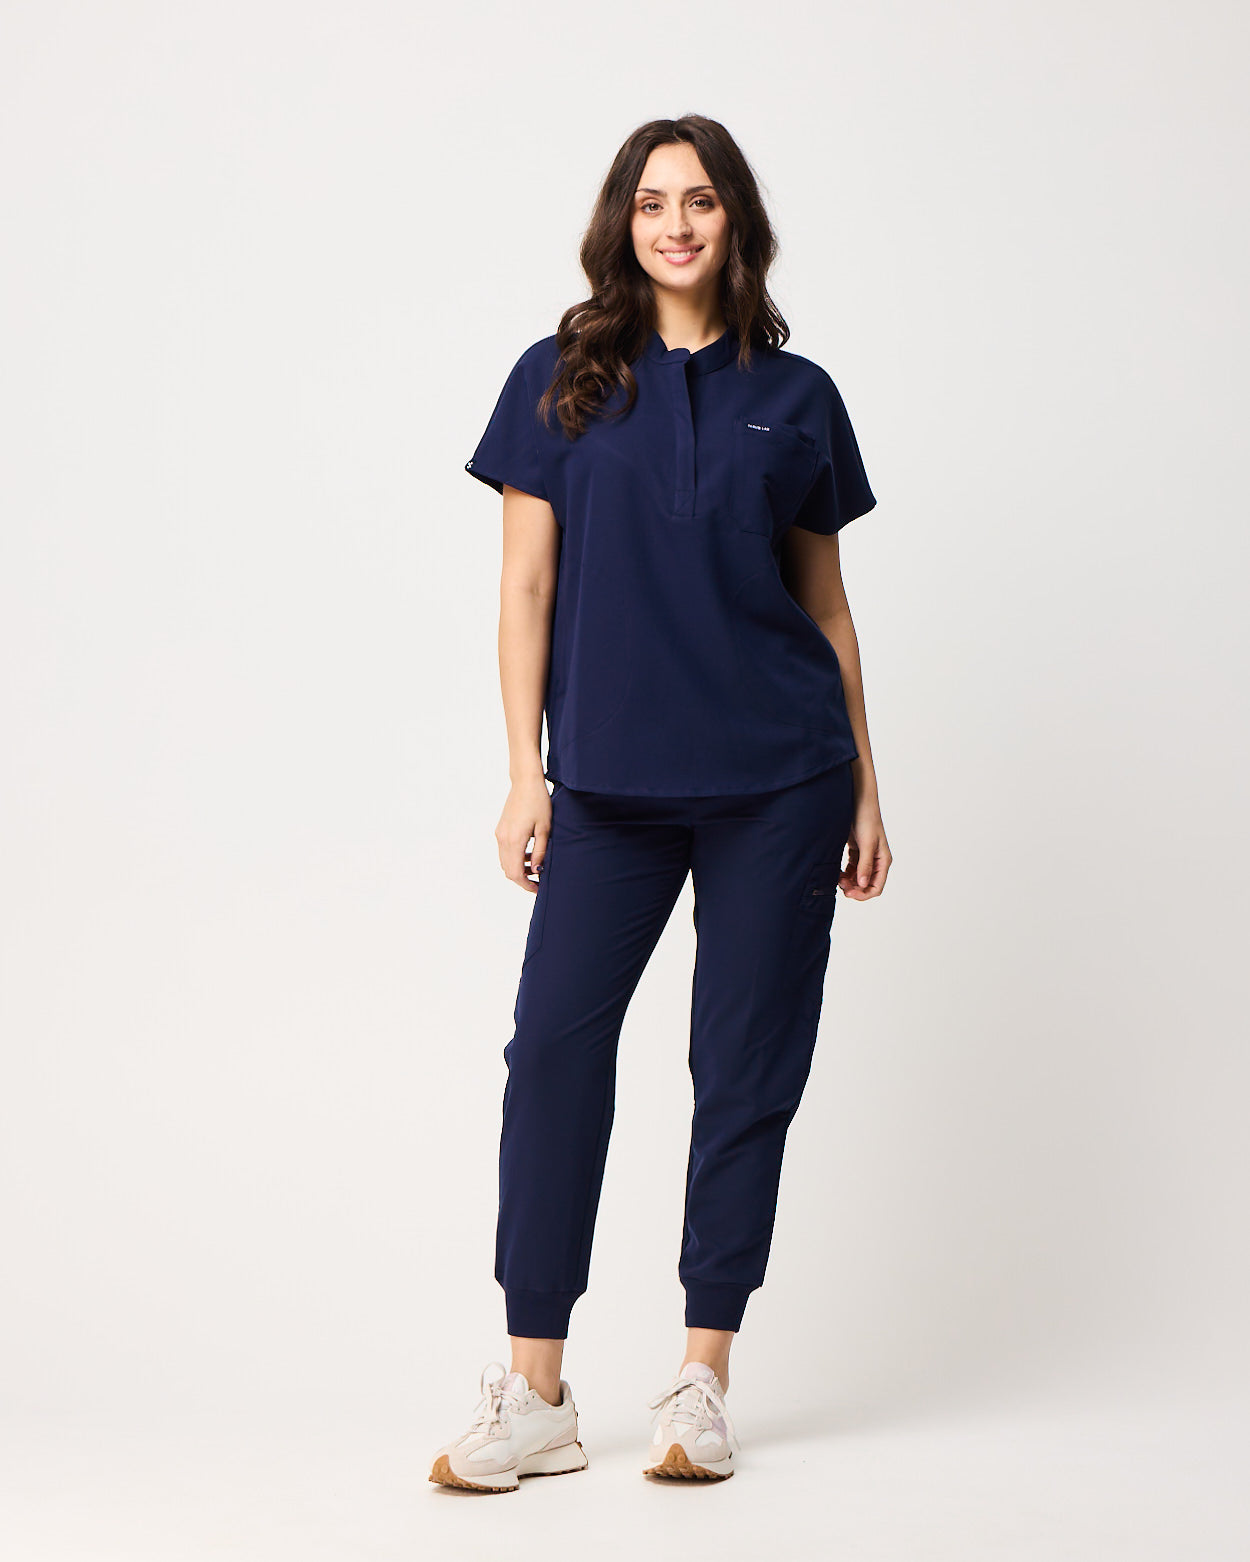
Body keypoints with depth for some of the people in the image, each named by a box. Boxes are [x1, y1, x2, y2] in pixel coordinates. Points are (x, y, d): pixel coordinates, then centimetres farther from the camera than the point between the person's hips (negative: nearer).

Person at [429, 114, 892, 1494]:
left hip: (777, 781, 1)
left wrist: (864, 789, 10)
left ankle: (703, 1380, 14)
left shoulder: (794, 395, 8)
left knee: (747, 1064, 3)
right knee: (554, 1044, -6)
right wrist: (524, 773, -4)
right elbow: (526, 586, 4)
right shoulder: (559, 381, 6)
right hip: (609, 783, 0)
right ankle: (535, 1394, 3)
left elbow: (825, 604, 11)